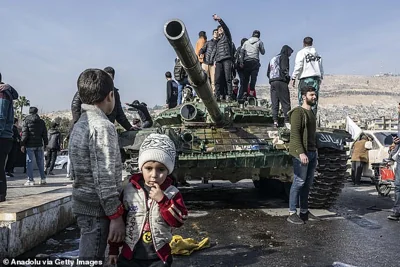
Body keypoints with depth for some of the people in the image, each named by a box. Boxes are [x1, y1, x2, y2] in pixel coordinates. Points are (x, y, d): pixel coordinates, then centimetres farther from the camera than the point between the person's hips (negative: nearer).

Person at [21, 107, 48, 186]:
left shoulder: (26, 121, -1)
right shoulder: (41, 121, 9)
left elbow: (24, 134, -7)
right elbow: (44, 134, 9)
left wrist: (22, 144, -5)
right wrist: (45, 143, 13)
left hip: (30, 145, -3)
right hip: (39, 145, 3)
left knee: (29, 162, 0)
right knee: (40, 162, 9)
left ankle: (30, 180, -1)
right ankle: (43, 179, 9)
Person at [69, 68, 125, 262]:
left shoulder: (79, 124, 12)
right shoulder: (102, 125, -17)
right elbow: (104, 177, -21)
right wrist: (116, 216, -16)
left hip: (83, 203, 9)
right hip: (97, 208, -9)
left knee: (92, 257, 18)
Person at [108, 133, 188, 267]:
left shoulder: (172, 193, -6)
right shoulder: (128, 191, -5)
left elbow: (179, 220, -14)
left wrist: (163, 200, -23)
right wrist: (114, 249, 6)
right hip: (130, 256, 1)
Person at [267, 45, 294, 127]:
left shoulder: (273, 59, 25)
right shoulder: (284, 57, 3)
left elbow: (268, 73, 22)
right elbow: (284, 69, -11)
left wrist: (272, 79, 17)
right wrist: (288, 77, -1)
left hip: (272, 82, 7)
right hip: (281, 82, -7)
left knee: (274, 103, 3)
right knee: (285, 102, -6)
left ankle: (275, 121, -3)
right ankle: (287, 121, -12)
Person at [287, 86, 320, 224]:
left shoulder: (311, 113, 19)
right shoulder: (298, 112, -9)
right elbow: (294, 134, -17)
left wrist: (315, 151, 17)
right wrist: (301, 153, -24)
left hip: (312, 153, 8)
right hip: (302, 154, -8)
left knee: (308, 183, 10)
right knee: (299, 182, -7)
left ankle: (304, 211, 19)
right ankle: (292, 213, -1)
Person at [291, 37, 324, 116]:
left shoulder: (301, 53, 0)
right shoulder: (317, 54, 17)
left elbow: (298, 66, -8)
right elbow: (321, 68, 16)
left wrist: (294, 77, -3)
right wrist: (320, 78, 21)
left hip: (305, 78, -5)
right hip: (316, 78, 5)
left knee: (303, 99, -4)